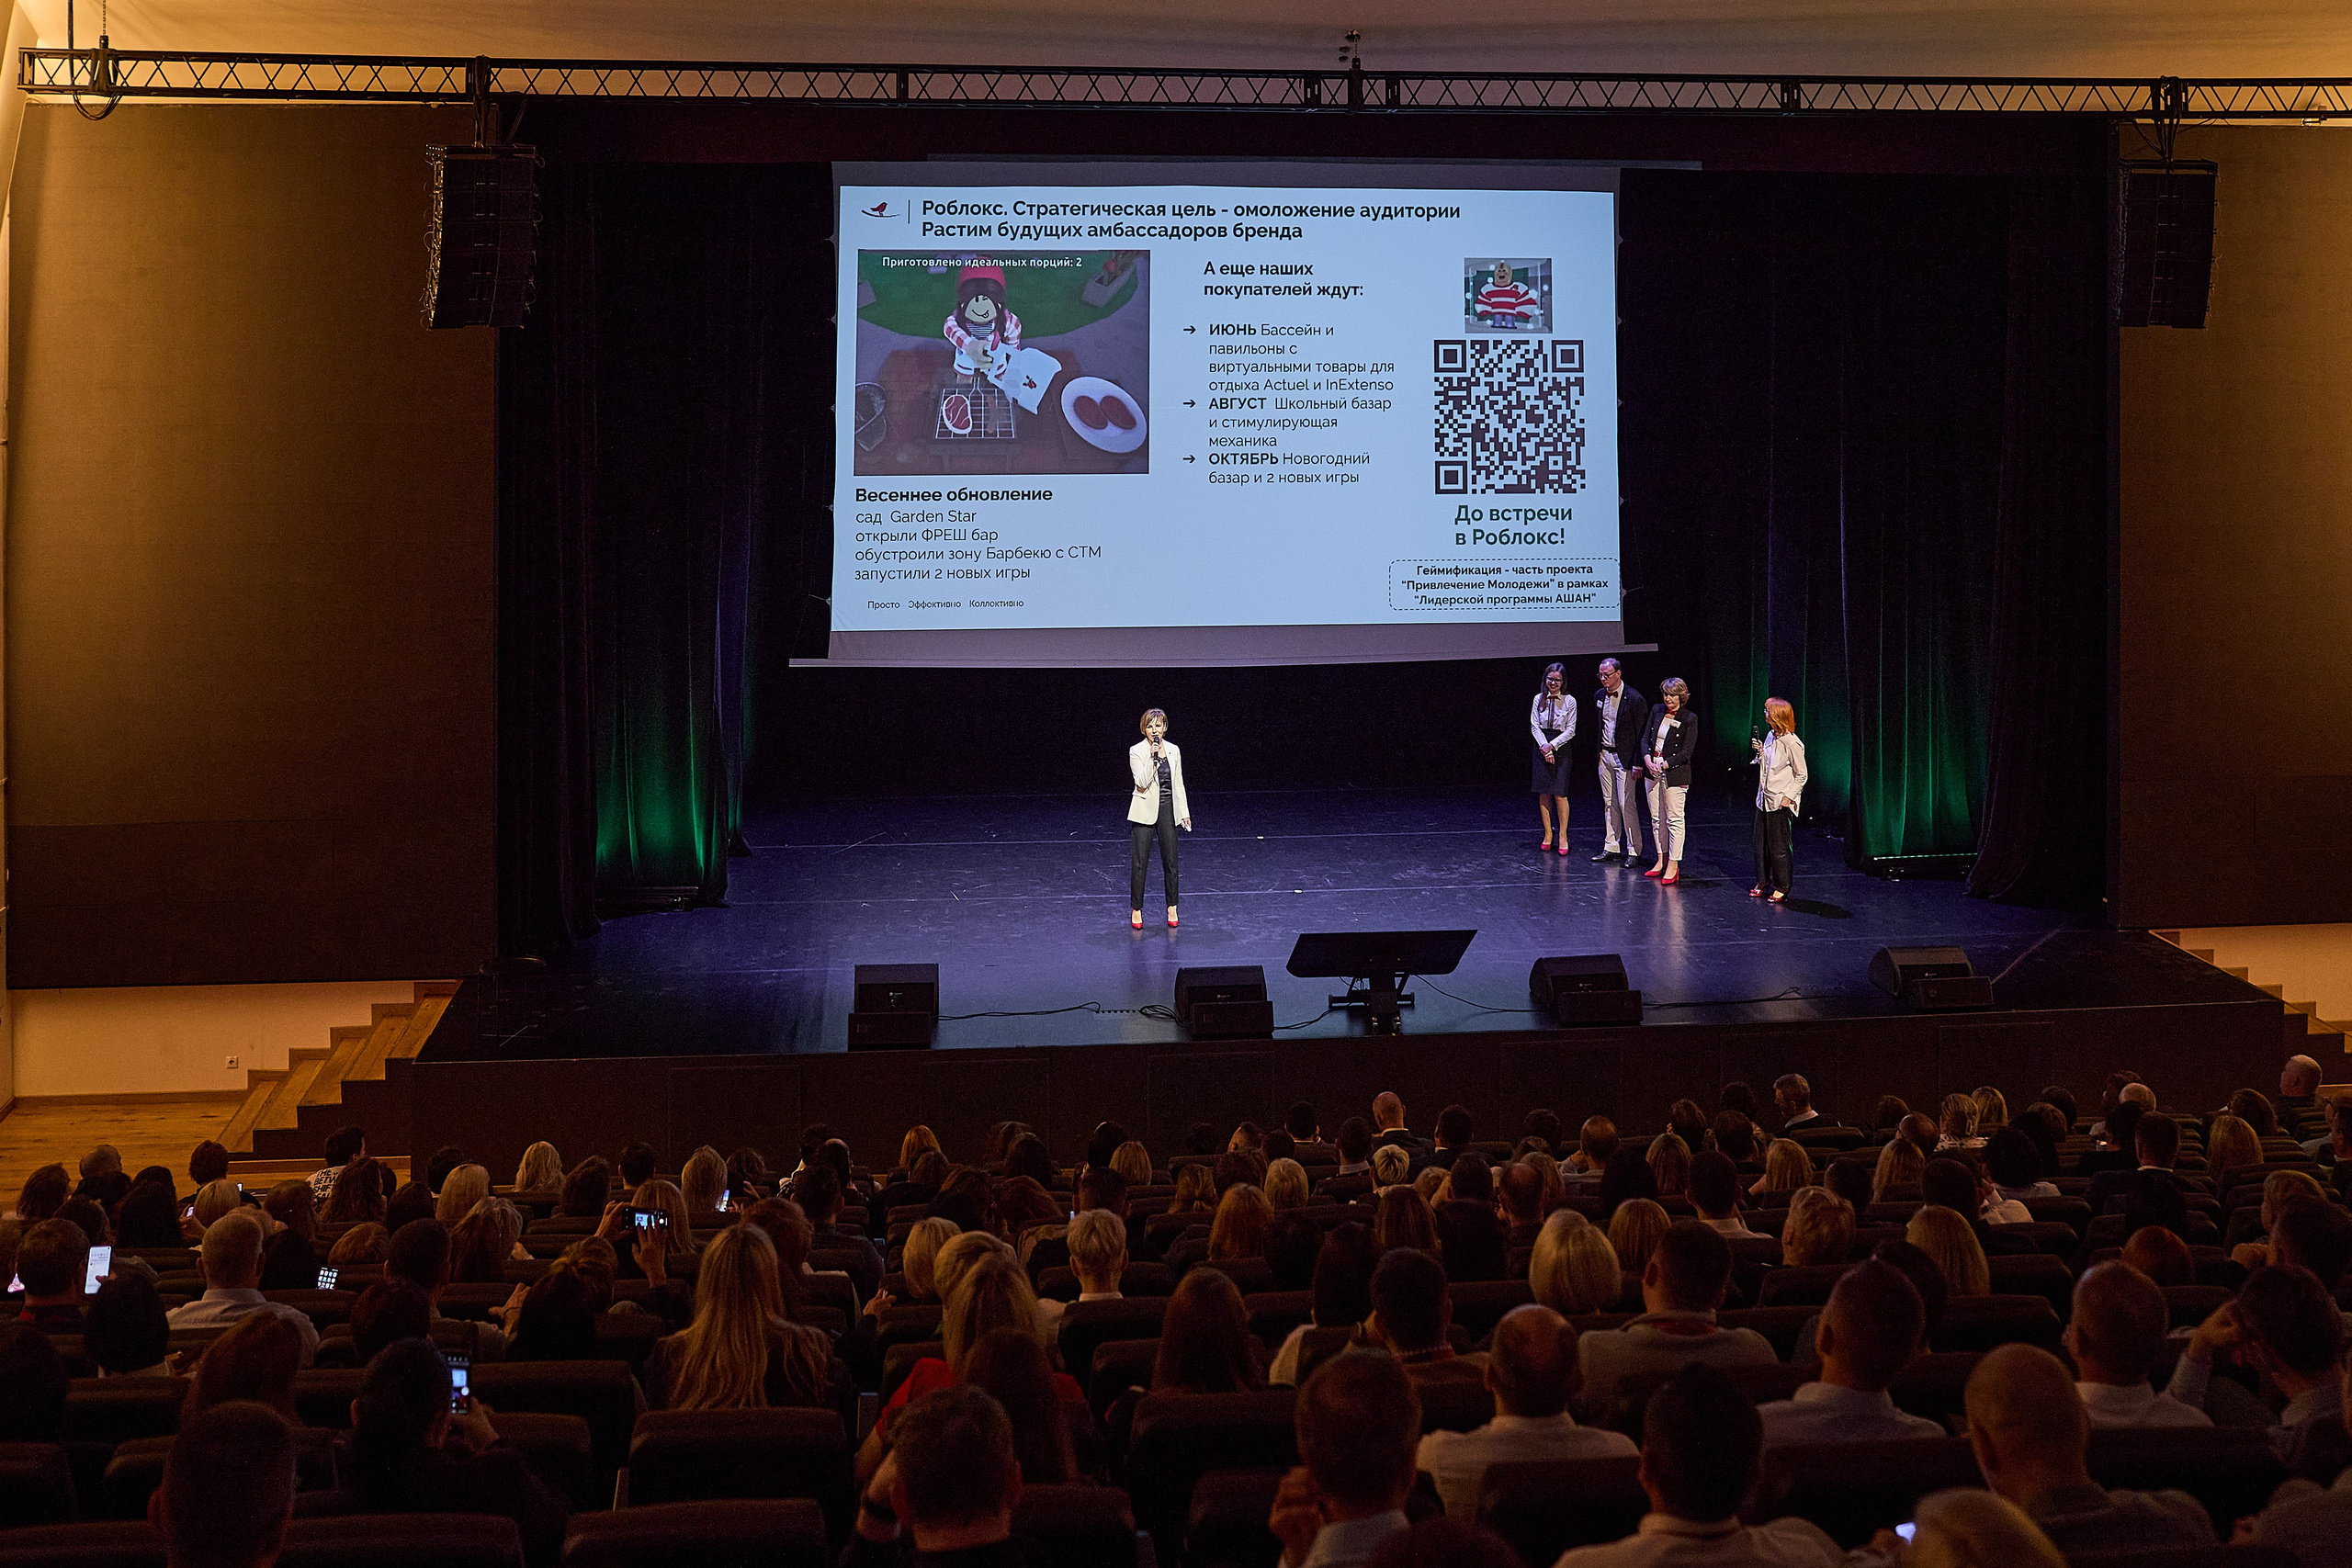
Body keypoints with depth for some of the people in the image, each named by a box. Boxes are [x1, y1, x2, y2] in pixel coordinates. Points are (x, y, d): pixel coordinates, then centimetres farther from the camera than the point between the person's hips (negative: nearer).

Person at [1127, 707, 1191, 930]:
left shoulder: (1173, 750, 6)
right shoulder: (1137, 751, -6)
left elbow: (1178, 784, 11)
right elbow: (1142, 783, -16)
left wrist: (1185, 812, 9)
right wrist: (1153, 759, -25)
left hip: (1168, 810, 3)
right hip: (1145, 811, -3)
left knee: (1170, 861, 7)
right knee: (1139, 863, -1)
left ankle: (1172, 908, 19)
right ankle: (1136, 909, 10)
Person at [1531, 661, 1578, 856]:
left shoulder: (1569, 701, -3)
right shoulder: (1539, 699, 5)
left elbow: (1570, 730, -3)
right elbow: (1534, 726, 2)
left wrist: (1552, 745, -11)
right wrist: (1545, 747, -10)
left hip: (1560, 748, -2)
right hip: (1542, 747, 3)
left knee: (1560, 794, -7)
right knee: (1543, 793, 2)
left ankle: (1563, 837, 2)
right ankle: (1547, 835, 10)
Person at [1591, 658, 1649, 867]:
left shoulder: (1634, 699, -14)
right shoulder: (1599, 696, 7)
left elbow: (1641, 732, -13)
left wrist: (1638, 763, -15)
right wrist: (1598, 751, 15)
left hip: (1624, 757, -7)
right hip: (1605, 755, 7)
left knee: (1626, 804, -7)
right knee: (1609, 803, 12)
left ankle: (1634, 851, -1)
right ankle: (1611, 846, 19)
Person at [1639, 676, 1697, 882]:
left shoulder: (1690, 719, -8)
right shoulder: (1657, 711, 7)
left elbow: (1686, 752, -11)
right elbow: (1645, 738, 9)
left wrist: (1664, 765, -17)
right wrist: (1648, 760, -9)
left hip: (1675, 773, -6)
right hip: (1652, 771, 6)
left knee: (1674, 819, -3)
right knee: (1656, 818, 11)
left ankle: (1673, 866, 0)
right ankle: (1661, 860, 21)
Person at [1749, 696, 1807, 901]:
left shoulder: (1792, 743, -15)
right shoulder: (1770, 736, 8)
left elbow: (1801, 775, -10)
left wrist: (1789, 796, -17)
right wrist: (1760, 752, 1)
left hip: (1781, 802, -8)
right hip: (1764, 798, 8)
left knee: (1779, 846, 0)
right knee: (1761, 842, 13)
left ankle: (1782, 888, 9)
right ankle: (1763, 881, 26)